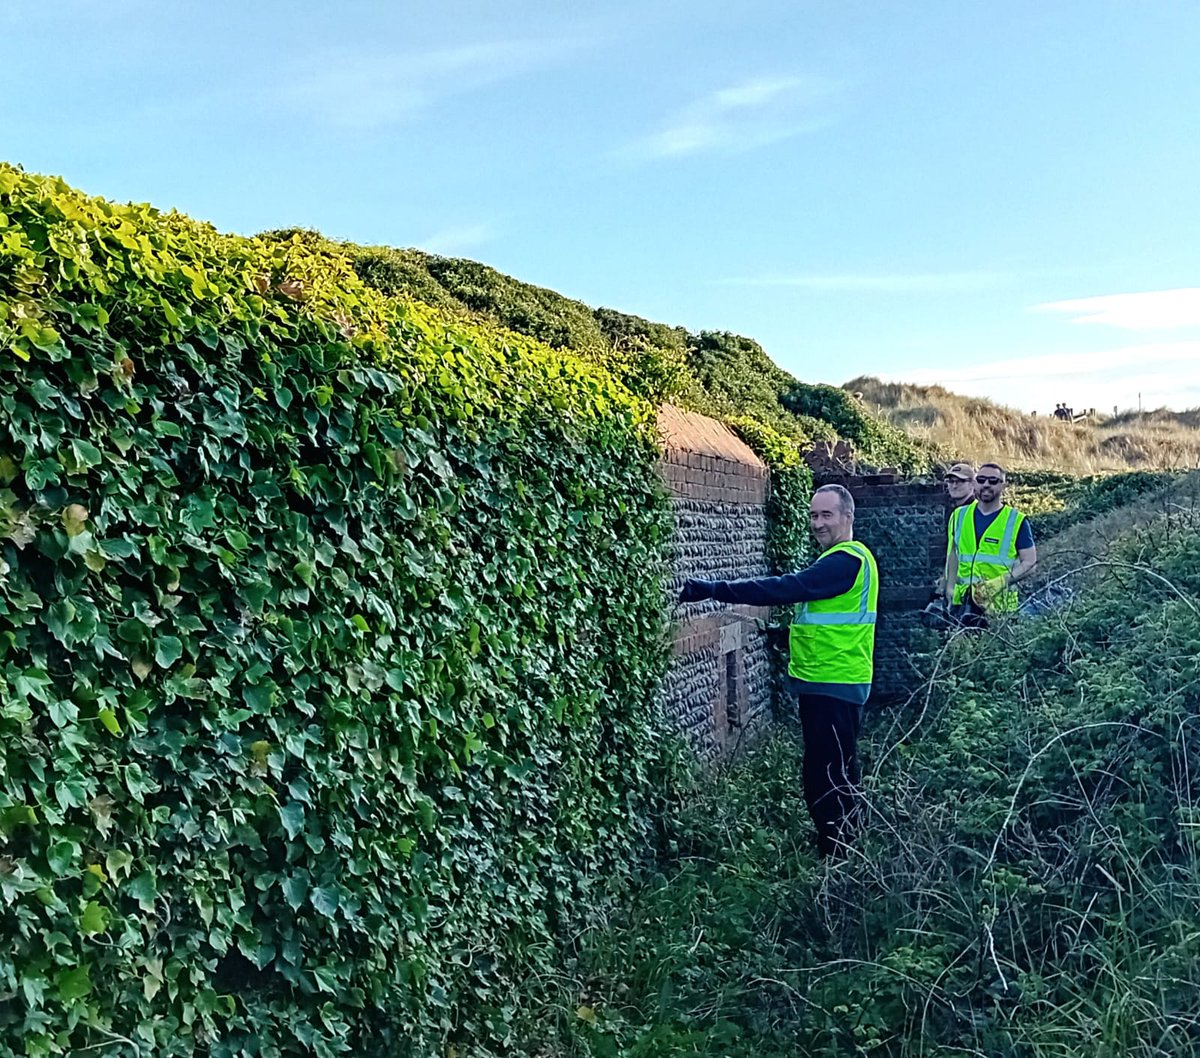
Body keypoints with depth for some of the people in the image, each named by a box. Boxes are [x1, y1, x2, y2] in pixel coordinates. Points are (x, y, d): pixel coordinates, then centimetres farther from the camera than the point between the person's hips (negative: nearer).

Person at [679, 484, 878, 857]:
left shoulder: (847, 560, -18)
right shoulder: (839, 559, 16)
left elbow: (787, 588, -27)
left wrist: (714, 589, -29)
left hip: (834, 686, -11)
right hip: (823, 683, 11)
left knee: (832, 777, -3)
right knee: (823, 774, 18)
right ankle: (831, 853, 30)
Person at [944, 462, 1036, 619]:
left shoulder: (1016, 521, -2)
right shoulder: (960, 515, 9)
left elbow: (1029, 563, -2)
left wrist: (1002, 581, -16)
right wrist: (950, 587, 11)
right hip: (962, 601, 3)